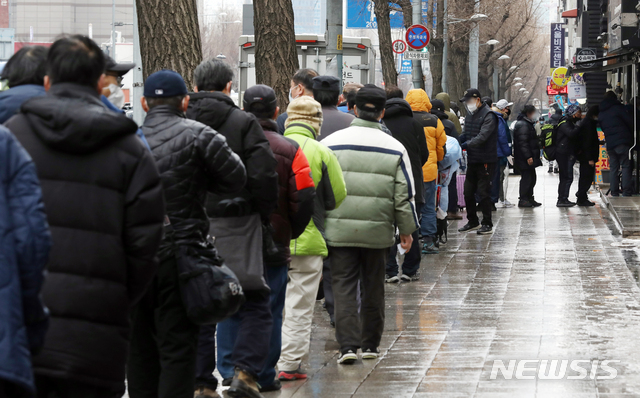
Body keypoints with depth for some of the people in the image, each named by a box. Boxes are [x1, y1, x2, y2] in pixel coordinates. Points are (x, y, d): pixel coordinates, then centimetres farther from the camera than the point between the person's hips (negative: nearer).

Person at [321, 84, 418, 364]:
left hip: (339, 229, -1)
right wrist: (407, 230, 11)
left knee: (344, 286, 2)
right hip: (378, 231, 1)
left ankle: (348, 344, -10)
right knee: (373, 288, 13)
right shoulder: (395, 149, 0)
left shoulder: (331, 144, -2)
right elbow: (404, 195, 1)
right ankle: (370, 344, 21)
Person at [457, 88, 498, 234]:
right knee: (468, 192, 10)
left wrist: (466, 144, -29)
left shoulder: (488, 116, -13)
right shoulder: (470, 114, 14)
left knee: (483, 192, -5)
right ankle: (473, 221, 24)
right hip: (472, 160, 8)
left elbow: (482, 136, -23)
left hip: (485, 161, -8)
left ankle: (487, 224, 5)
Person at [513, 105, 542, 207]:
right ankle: (523, 200, -4)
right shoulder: (523, 125, -16)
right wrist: (528, 156, -26)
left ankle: (529, 198, 21)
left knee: (532, 178, 14)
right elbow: (523, 142, -23)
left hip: (529, 159, 11)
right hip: (525, 160, -11)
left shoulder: (527, 124, 20)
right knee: (526, 178, -8)